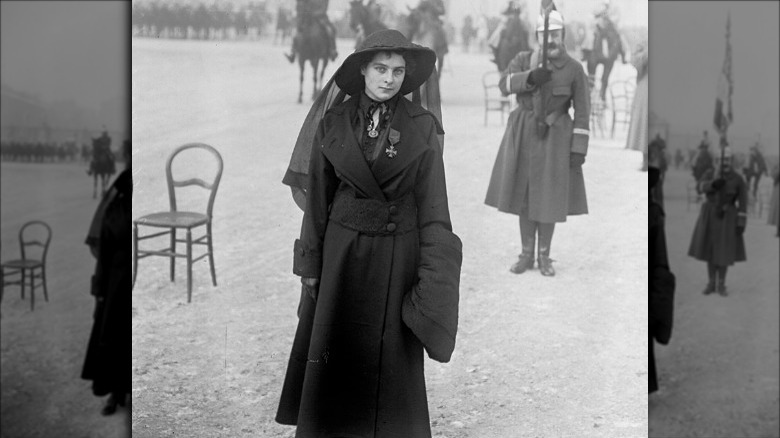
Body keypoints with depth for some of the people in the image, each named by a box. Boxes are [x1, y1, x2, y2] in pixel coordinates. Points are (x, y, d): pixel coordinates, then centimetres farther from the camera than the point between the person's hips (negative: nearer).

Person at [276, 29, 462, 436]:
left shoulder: (423, 126, -5)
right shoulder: (333, 123, -2)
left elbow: (432, 203, -3)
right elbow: (317, 197, 3)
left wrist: (433, 276, -6)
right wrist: (311, 263, 4)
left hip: (398, 252, -1)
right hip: (343, 248, 1)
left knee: (391, 353, 8)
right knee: (334, 349, 11)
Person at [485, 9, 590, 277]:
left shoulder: (575, 69, -6)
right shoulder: (523, 60, 0)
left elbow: (582, 111, -5)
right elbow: (504, 85, -16)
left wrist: (579, 150, -11)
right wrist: (531, 77, -32)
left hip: (554, 138, -2)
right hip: (524, 136, 2)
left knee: (548, 196, 2)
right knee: (524, 195, 6)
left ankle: (544, 257, 17)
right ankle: (526, 255, 18)